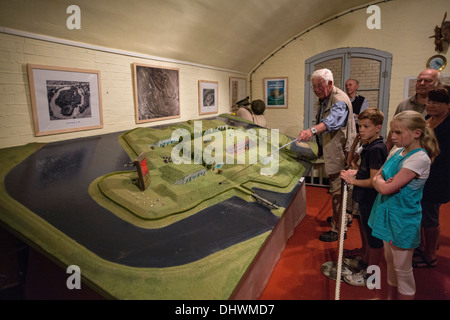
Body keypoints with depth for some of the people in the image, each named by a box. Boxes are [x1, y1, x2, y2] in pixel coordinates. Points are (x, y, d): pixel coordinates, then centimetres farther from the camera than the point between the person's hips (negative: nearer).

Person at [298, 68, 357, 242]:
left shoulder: (339, 101, -20)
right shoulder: (322, 100, 12)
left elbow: (332, 121, -42)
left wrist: (312, 130, -59)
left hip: (340, 152, -10)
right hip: (330, 151, 10)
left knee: (337, 190, -4)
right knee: (337, 188, 22)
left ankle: (338, 230, 7)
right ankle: (343, 217, 41)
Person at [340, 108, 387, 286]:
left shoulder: (376, 149, -24)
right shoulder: (369, 146, 6)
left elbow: (373, 181, -26)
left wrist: (353, 180, -14)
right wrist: (356, 172, 3)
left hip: (372, 202, -10)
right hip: (366, 200, 10)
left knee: (374, 237, 6)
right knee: (366, 231, 25)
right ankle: (364, 261, 45)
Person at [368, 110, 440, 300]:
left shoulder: (419, 158, -22)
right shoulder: (396, 152, 3)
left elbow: (385, 188, -27)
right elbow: (375, 179, 5)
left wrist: (380, 180, -7)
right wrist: (383, 181, -15)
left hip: (402, 220, -8)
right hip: (388, 214, 8)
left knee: (402, 269, 9)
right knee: (390, 261, 23)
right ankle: (390, 295, 41)